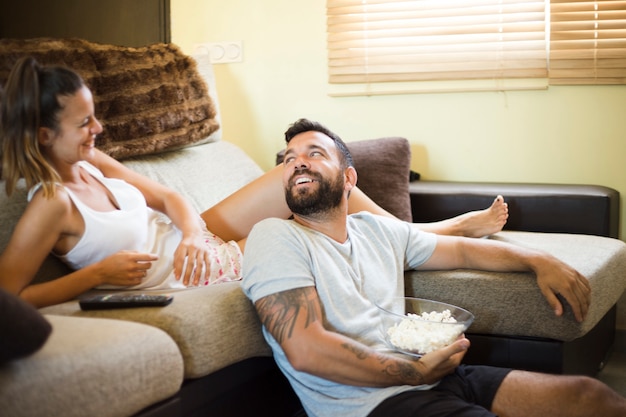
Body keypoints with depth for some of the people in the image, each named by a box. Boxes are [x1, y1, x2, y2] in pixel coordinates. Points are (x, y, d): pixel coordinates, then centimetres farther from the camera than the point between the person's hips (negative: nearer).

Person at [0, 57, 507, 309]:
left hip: (195, 239, 8)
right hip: (195, 272, -8)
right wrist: (96, 272, -28)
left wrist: (193, 229, -17)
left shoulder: (89, 162, -1)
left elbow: (167, 196, 4)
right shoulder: (52, 204, -25)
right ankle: (441, 232, 16)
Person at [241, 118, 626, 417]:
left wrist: (537, 261, 9)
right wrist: (417, 372, -13)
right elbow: (306, 349, -16)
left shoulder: (377, 229, 16)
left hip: (426, 373, 7)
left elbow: (461, 250, 25)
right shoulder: (275, 237, -6)